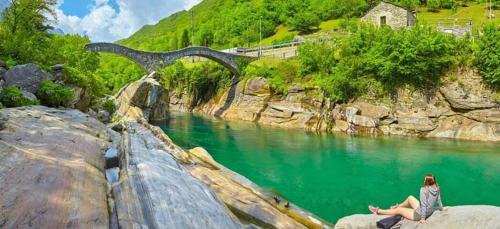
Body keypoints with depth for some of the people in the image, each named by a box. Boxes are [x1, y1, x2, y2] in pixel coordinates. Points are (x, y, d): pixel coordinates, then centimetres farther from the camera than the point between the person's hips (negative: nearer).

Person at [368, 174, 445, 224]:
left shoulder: (423, 190, -29)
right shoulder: (437, 189, -9)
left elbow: (423, 204, -25)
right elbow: (439, 201, 2)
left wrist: (423, 218, -16)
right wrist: (441, 209, 22)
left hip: (419, 214, -7)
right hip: (429, 212, 7)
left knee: (399, 210, 11)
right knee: (410, 198, 22)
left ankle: (378, 211, 29)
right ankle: (397, 206, 46)